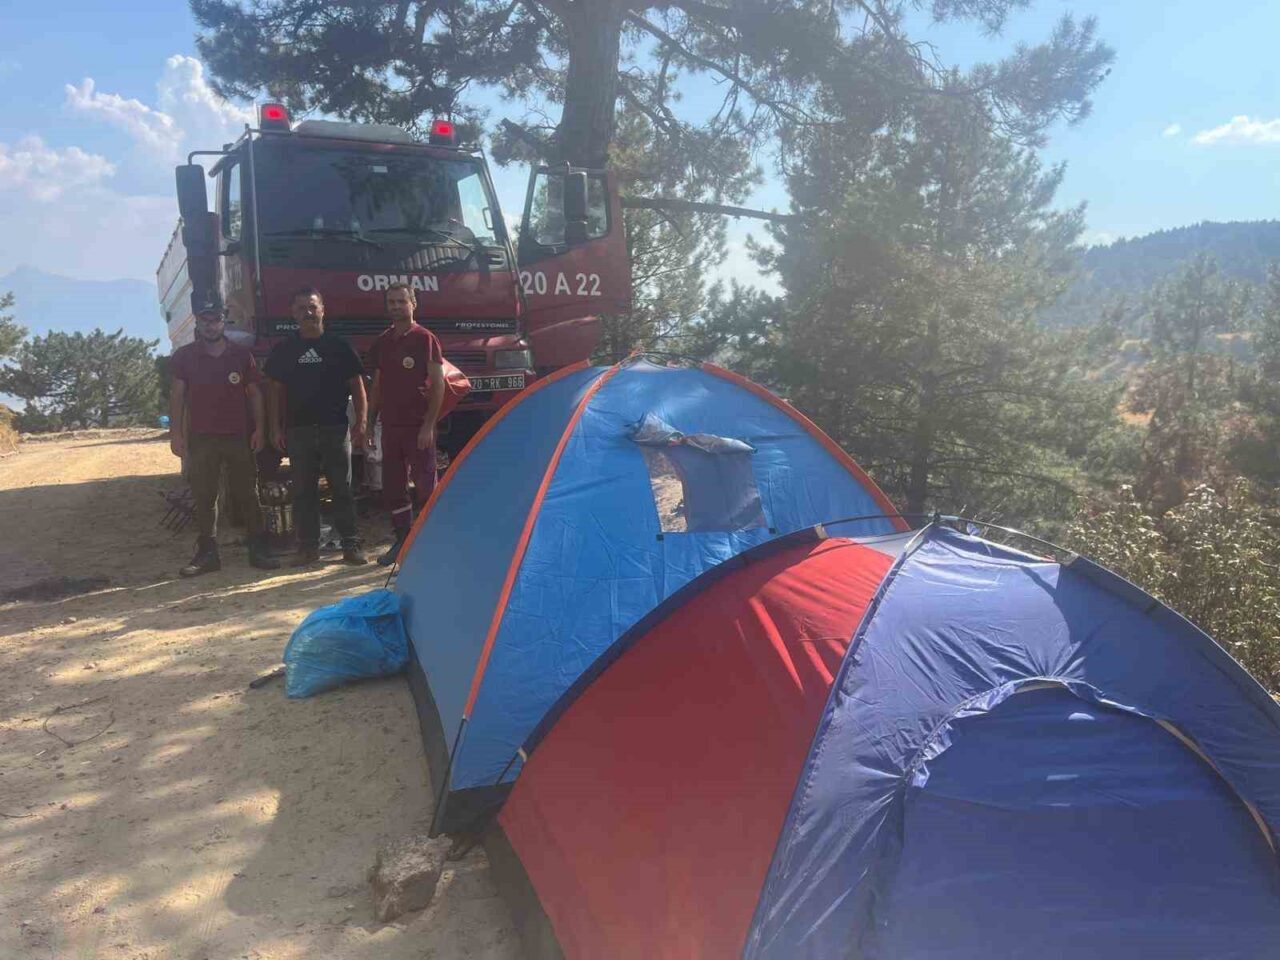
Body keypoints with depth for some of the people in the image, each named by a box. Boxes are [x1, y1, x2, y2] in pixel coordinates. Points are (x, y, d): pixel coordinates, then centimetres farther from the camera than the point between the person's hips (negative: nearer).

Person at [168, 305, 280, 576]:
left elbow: (255, 393, 8)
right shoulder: (184, 356, 6)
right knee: (204, 497, 2)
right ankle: (207, 554, 8)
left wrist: (259, 429, 0)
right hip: (201, 438, 0)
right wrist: (176, 434, -3)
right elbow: (177, 396, 4)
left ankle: (258, 550, 7)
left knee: (247, 494, 1)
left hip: (239, 436, 0)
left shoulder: (241, 355, 7)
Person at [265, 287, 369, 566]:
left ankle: (350, 546, 5)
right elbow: (275, 392, 11)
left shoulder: (339, 347, 6)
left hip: (335, 428, -1)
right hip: (298, 430, 2)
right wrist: (276, 429, 3)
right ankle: (308, 546, 11)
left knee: (342, 488, 0)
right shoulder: (283, 350, 9)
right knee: (303, 491, 4)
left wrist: (360, 422, -4)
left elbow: (357, 386, 6)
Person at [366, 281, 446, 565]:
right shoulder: (382, 342, 12)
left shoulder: (425, 339, -6)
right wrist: (370, 423, 13)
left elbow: (438, 385, -9)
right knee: (392, 486, 9)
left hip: (418, 427, -6)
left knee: (425, 485, -1)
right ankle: (402, 541, 20)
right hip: (391, 427, 6)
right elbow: (377, 387, 17)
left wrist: (429, 425, -15)